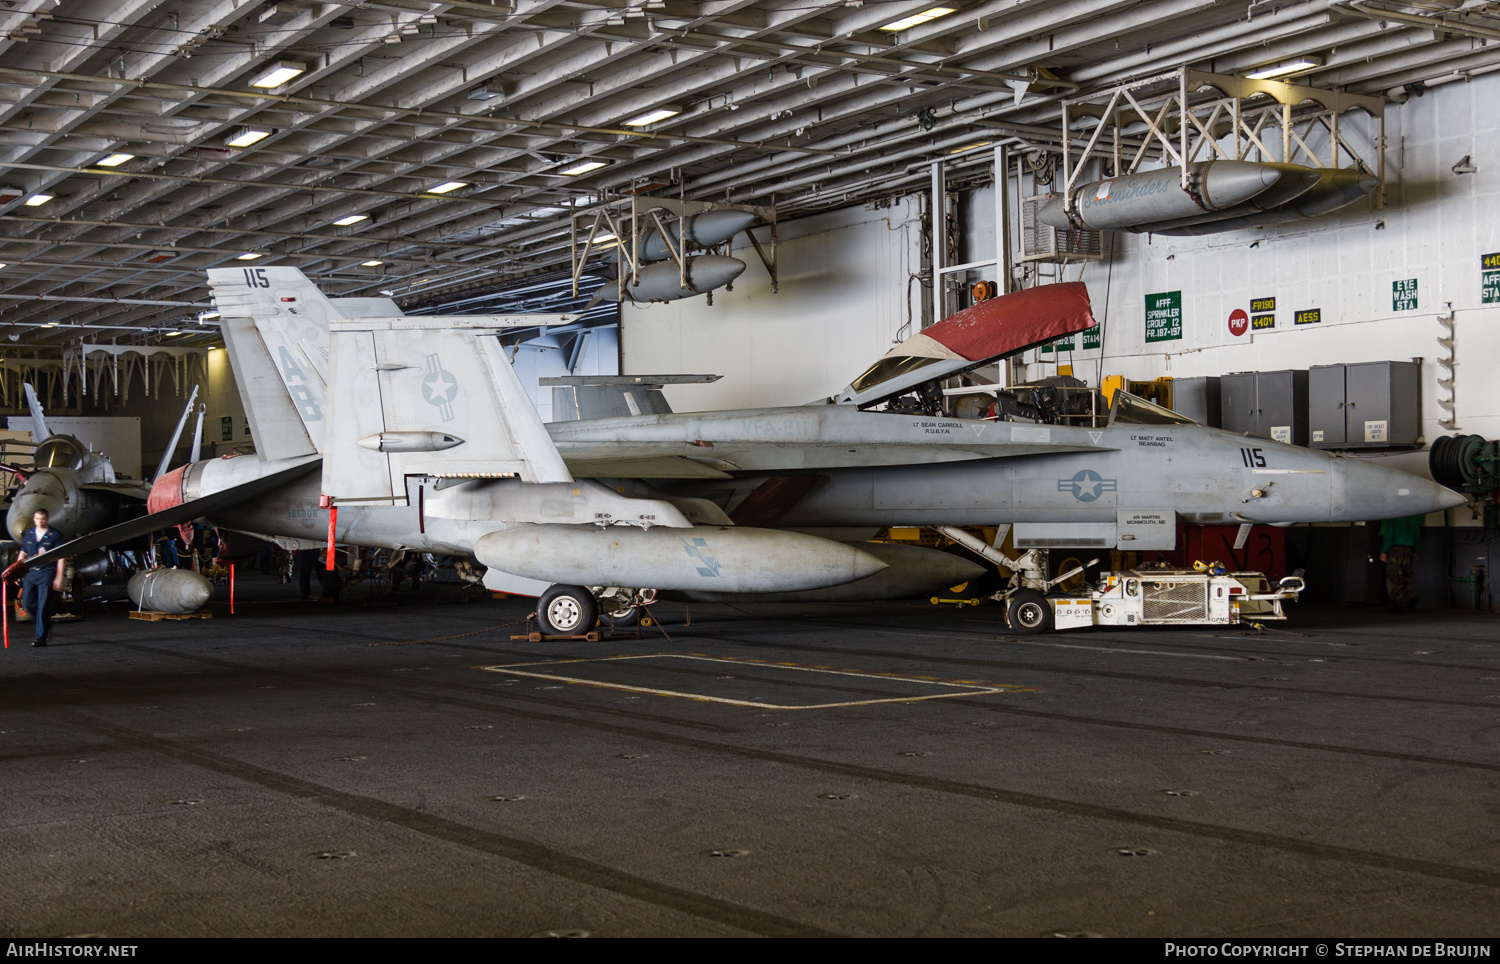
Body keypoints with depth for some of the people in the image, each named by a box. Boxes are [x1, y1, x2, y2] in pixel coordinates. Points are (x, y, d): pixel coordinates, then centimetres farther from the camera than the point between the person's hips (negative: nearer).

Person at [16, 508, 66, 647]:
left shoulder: (55, 535, -1)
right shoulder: (29, 534, 13)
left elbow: (61, 558, -3)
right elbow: (22, 554, 19)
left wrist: (58, 578, -9)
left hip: (47, 573, -5)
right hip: (30, 572, 5)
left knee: (42, 606, -8)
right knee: (28, 604, 2)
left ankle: (41, 637, -5)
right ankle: (45, 627, 22)